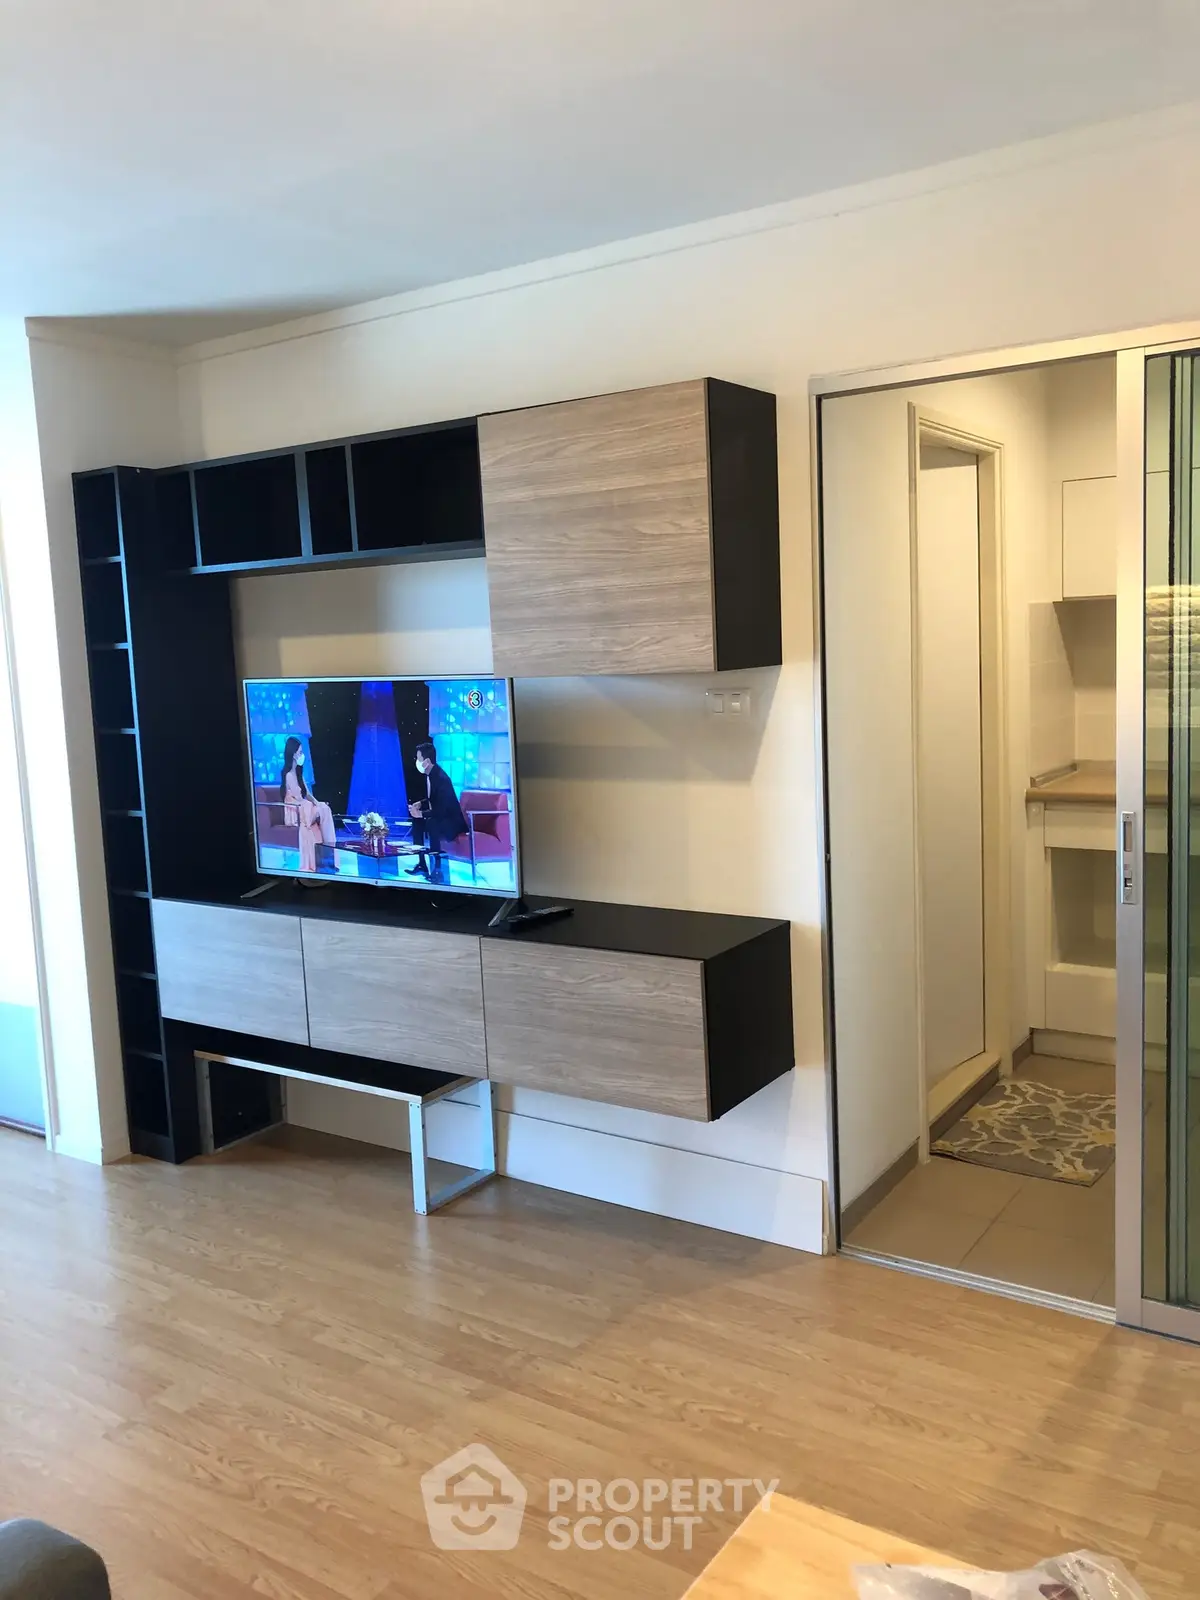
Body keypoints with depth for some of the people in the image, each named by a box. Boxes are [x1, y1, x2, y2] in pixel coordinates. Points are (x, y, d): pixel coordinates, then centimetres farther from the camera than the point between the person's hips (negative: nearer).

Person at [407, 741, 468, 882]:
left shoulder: (441, 778, -26)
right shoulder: (429, 774, 2)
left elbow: (442, 809, -29)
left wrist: (421, 813, -28)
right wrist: (420, 804, 0)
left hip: (452, 821, -10)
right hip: (438, 818, 10)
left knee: (431, 823, -33)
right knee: (416, 820, 0)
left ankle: (437, 868, -28)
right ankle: (422, 865, 2)